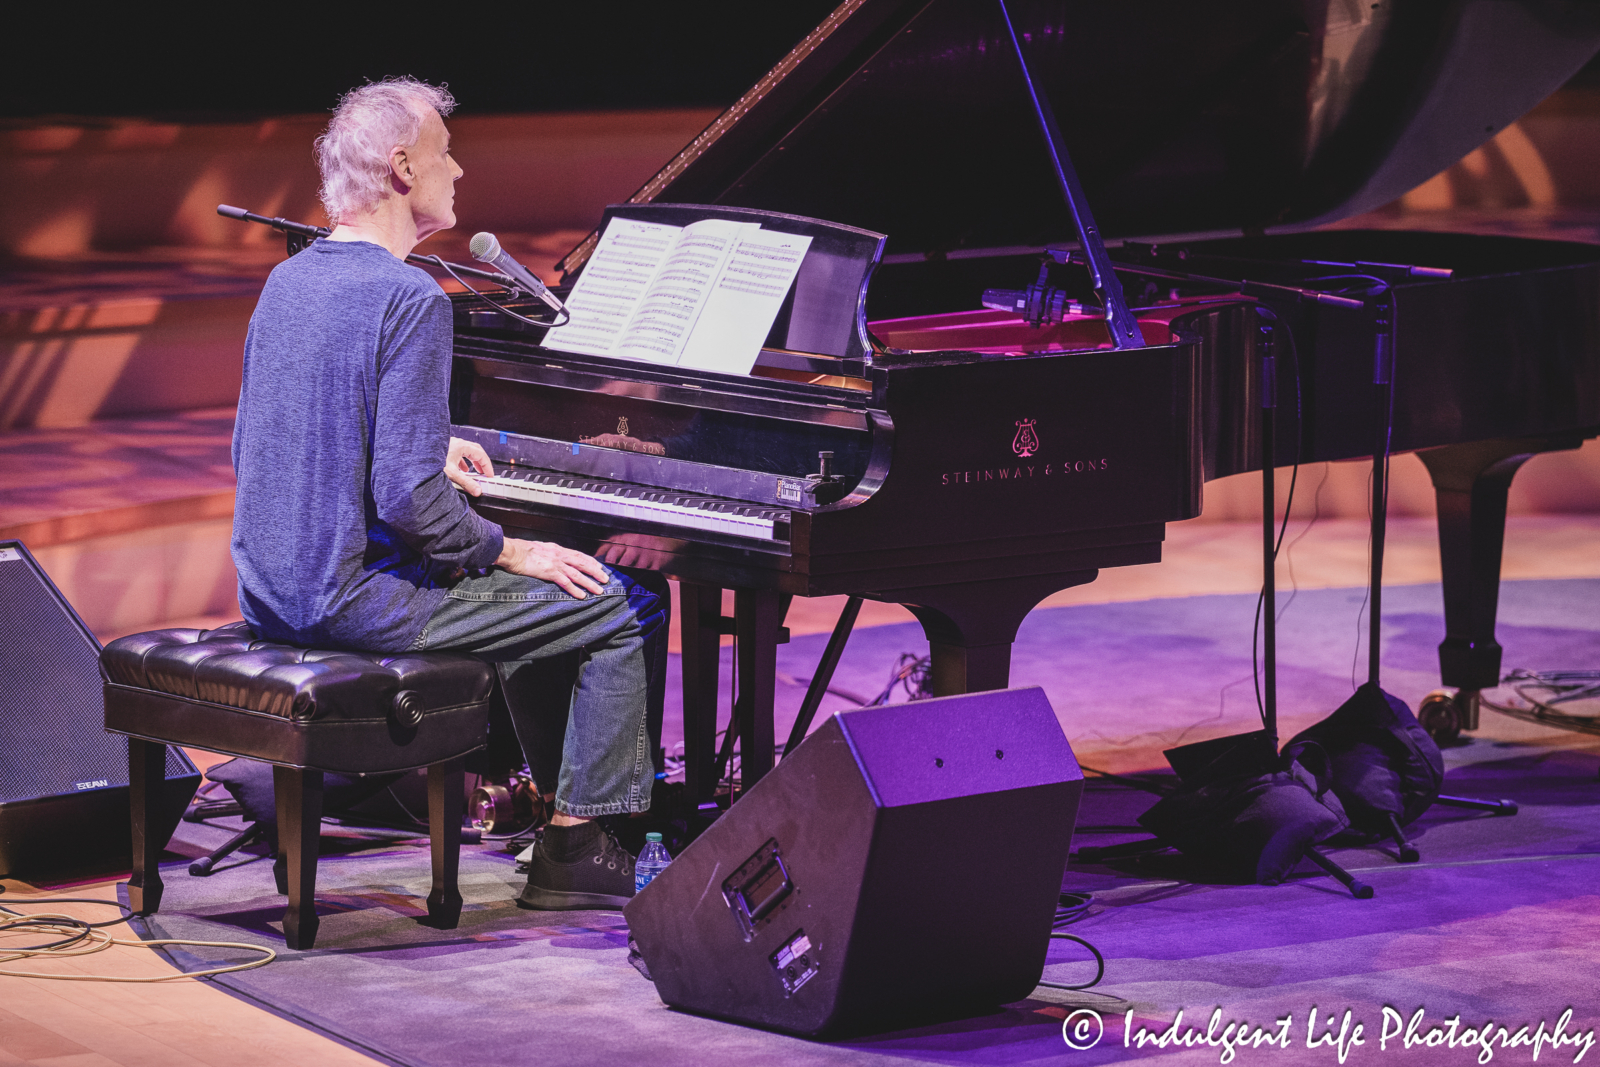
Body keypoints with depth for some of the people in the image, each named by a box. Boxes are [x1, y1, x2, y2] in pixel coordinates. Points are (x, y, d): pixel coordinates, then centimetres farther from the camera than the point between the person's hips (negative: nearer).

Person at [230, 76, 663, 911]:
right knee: (624, 609, -1)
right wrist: (506, 549, -7)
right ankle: (576, 846, 2)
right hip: (353, 600, -9)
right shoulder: (409, 300, -19)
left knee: (517, 589, 31)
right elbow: (407, 499, -24)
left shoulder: (289, 281, 8)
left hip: (272, 591, 9)